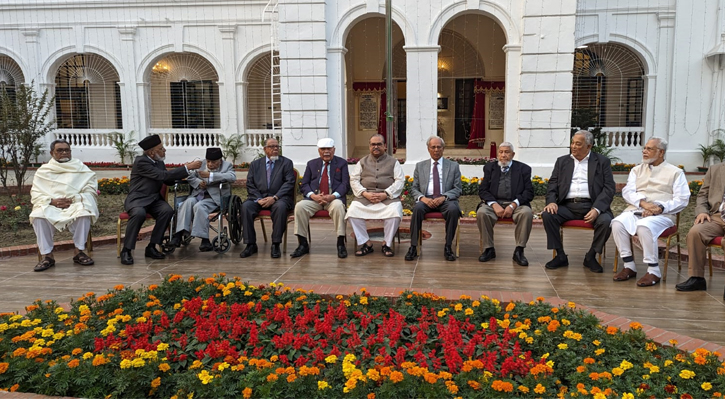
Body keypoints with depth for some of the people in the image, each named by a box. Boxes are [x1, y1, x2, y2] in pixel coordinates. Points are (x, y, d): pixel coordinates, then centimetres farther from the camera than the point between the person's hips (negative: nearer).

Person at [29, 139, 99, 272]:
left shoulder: (81, 168, 16)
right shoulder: (43, 171, 18)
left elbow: (91, 190, 5)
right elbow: (35, 194, 9)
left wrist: (74, 199, -12)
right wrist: (52, 201, -11)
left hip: (76, 204, -1)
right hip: (50, 206, 1)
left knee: (84, 213, -35)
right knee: (38, 216, -31)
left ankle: (79, 251, -22)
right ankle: (46, 256, -25)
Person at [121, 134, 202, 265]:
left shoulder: (160, 163, 9)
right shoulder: (140, 161, -14)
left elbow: (169, 181, 16)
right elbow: (163, 175, -22)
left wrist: (184, 170, -1)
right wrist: (187, 168, -21)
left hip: (154, 200, 6)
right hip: (137, 199, -6)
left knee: (168, 211, -26)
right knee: (139, 213, -38)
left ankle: (151, 247, -17)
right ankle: (126, 250, -22)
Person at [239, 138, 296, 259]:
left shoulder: (286, 163, 9)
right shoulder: (255, 164, 16)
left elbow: (289, 183, -3)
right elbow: (250, 185, 8)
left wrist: (274, 198, -15)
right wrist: (258, 199, -11)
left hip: (279, 198, -2)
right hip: (259, 198, 3)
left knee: (281, 207, -36)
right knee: (245, 206, -27)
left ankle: (276, 245, -27)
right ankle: (250, 245, -21)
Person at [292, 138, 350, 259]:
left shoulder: (342, 163, 12)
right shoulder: (311, 164, 18)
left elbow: (345, 184, 1)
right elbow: (304, 184, 10)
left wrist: (333, 196, -17)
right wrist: (313, 195, -11)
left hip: (334, 198, -2)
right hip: (314, 198, 2)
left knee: (338, 206, -36)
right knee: (300, 206, -27)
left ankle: (341, 244, -27)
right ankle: (303, 244, -18)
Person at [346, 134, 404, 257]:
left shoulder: (393, 162, 15)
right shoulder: (362, 162, 18)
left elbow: (400, 181, 3)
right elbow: (354, 180, 8)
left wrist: (386, 194, -12)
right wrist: (365, 193, -10)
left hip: (388, 196, -1)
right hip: (365, 195, 1)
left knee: (395, 212, -33)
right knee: (352, 211, -27)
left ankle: (386, 244, -15)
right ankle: (366, 244, -15)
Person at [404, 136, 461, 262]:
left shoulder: (453, 166, 14)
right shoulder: (420, 166, 17)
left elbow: (458, 189, 6)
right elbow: (414, 188, 12)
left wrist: (444, 197, -13)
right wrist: (422, 198, -11)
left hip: (445, 200, 0)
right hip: (426, 199, 1)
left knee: (453, 209, -35)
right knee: (418, 208, -34)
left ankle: (447, 247, -24)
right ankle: (413, 247, -28)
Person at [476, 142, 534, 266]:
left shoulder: (523, 168, 9)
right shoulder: (490, 167, 12)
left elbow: (529, 192, 1)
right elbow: (482, 190, 4)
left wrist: (513, 205, -16)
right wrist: (494, 205, -14)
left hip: (516, 203, -1)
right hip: (494, 202, 1)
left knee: (527, 213, -33)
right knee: (481, 213, -31)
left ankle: (519, 251, -20)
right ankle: (489, 249, -16)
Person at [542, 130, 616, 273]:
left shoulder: (602, 162, 9)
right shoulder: (562, 161, 17)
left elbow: (609, 188, 0)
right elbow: (553, 184, 11)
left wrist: (596, 209, -17)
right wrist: (551, 201, -11)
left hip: (591, 206, -2)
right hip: (567, 206, 2)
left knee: (606, 221, -31)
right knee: (547, 215, -26)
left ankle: (590, 257, -5)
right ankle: (560, 256, -10)